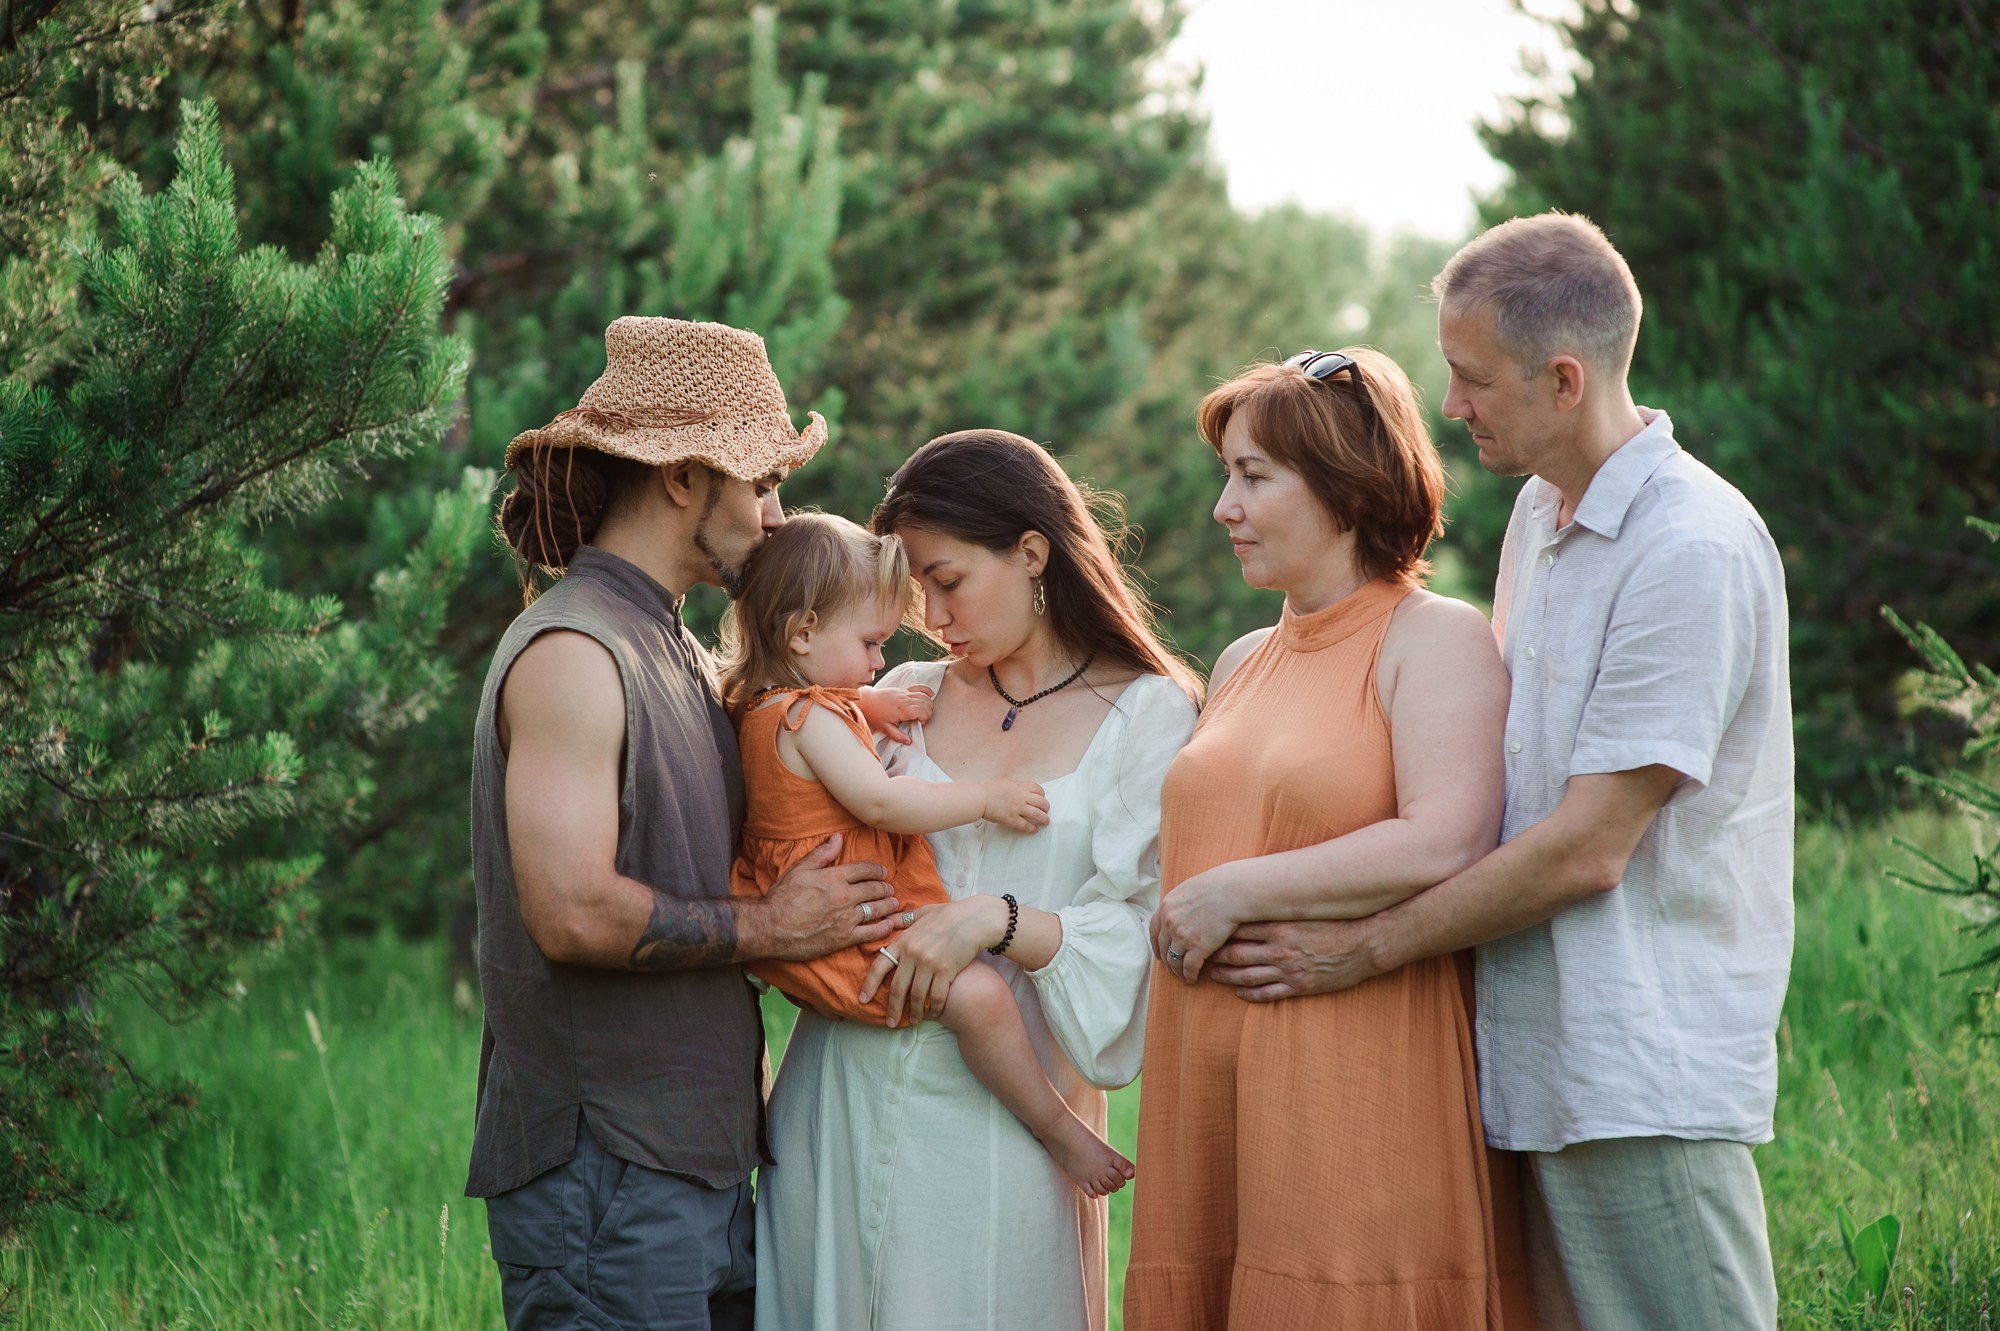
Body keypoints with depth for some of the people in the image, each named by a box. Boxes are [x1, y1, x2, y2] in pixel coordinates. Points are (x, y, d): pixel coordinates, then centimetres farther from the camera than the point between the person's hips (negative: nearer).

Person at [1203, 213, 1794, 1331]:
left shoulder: (1693, 550, -16)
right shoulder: (1541, 514, 13)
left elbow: (1587, 850, -17)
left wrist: (1366, 950, -10)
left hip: (1649, 1079, -8)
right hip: (1544, 1060, 8)